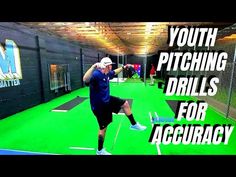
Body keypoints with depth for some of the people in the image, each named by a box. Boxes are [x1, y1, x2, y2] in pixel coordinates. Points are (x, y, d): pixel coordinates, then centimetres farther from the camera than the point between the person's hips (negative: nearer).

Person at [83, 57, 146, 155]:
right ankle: (100, 150, 29)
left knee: (125, 103, 13)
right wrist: (93, 67, -58)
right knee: (103, 127, 4)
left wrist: (123, 67, 29)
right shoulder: (96, 74, -28)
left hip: (107, 100, 9)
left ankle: (134, 125, 31)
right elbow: (85, 80, -50)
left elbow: (114, 72, 23)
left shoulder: (107, 73, -1)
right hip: (99, 105, -8)